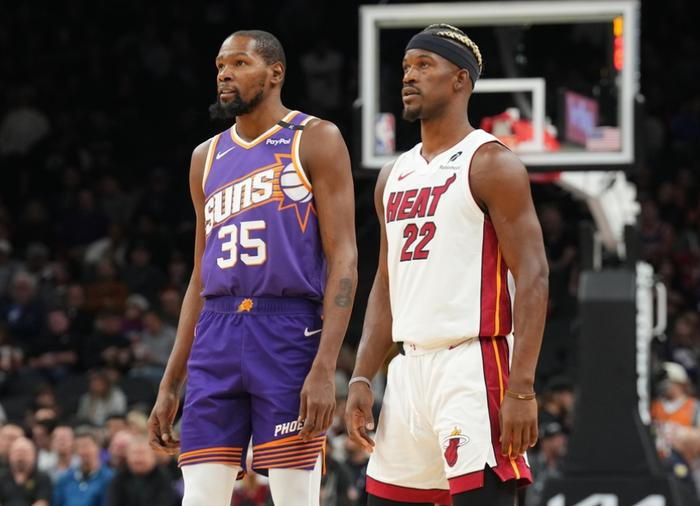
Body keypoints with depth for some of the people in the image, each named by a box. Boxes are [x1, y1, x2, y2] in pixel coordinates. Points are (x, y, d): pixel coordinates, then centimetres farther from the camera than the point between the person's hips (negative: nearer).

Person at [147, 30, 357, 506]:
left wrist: (324, 367, -17)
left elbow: (343, 259, -6)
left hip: (289, 331, -5)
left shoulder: (315, 140, 1)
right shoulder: (208, 158, 18)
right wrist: (170, 386, 17)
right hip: (217, 334, 5)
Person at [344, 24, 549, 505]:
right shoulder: (395, 176, 17)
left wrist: (522, 388, -21)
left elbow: (533, 278, -13)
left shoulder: (491, 163, -6)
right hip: (410, 370, 8)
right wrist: (362, 379, 10)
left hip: (473, 368, -8)